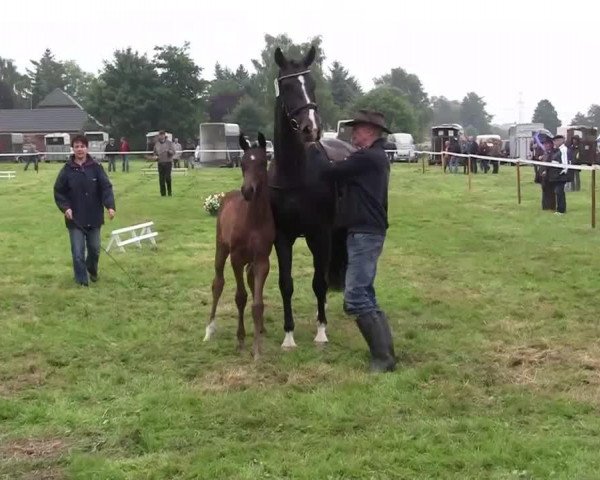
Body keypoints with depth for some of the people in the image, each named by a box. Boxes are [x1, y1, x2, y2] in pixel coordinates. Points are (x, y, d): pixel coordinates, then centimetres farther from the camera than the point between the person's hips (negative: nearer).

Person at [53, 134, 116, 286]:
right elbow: (58, 192, 1)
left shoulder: (96, 168, -3)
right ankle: (82, 281, 9)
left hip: (94, 217, 1)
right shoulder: (67, 170, -4)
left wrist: (110, 206, -21)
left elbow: (106, 187, -7)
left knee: (95, 249, 13)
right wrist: (65, 208, -13)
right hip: (75, 219, -1)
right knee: (78, 252, -3)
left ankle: (92, 270, 42)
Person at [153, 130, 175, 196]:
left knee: (167, 177, -12)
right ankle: (162, 193, 8)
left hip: (168, 162, -3)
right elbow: (155, 153, 22)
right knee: (161, 179, 0)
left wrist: (169, 151, -22)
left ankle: (169, 192, 4)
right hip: (160, 163, 3)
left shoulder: (169, 142, 2)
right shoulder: (156, 143, 11)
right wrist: (155, 156, 1)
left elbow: (173, 152, -1)